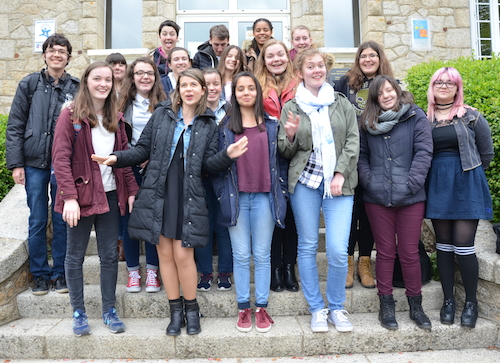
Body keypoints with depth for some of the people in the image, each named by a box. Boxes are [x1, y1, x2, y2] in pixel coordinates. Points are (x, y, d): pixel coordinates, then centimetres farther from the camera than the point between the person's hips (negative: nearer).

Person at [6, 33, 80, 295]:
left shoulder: (76, 88, 3)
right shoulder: (29, 84, 4)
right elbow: (15, 126, 3)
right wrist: (15, 163, -4)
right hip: (35, 163, 1)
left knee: (62, 220, 6)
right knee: (37, 221, 7)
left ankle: (60, 273, 21)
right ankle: (40, 274, 22)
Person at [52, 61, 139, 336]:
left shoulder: (115, 118, 10)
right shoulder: (71, 115, -6)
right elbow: (61, 158, -11)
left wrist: (132, 190, 3)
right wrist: (69, 197, -20)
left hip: (109, 195, 4)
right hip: (81, 195, -4)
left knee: (110, 255, 9)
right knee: (75, 256, 8)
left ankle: (109, 310, 23)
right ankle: (78, 313, 23)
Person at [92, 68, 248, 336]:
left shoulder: (208, 124, 9)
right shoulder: (162, 114, 8)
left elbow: (209, 164, 4)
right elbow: (143, 150, 8)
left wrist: (228, 155, -14)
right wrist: (116, 158, -7)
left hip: (188, 197, -1)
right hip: (158, 194, 1)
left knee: (183, 254, -4)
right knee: (165, 252, 6)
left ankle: (192, 309, 19)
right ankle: (176, 311, 22)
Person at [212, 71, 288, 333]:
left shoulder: (271, 125, 8)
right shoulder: (226, 127, 6)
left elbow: (280, 160, 8)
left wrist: (280, 191, 2)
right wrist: (222, 194, -1)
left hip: (264, 196, 0)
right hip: (236, 198, 0)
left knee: (262, 255, 7)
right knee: (241, 255, 6)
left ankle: (261, 308, 18)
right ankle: (243, 309, 18)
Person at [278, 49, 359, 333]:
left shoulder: (342, 103, 11)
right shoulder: (291, 107, 9)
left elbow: (353, 141, 5)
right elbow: (285, 152, 10)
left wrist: (341, 174, -7)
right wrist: (290, 136, -12)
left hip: (339, 183, 0)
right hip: (305, 182, 0)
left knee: (338, 250, -7)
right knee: (308, 247, 5)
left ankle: (337, 308, 16)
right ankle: (317, 309, 21)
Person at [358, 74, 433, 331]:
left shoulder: (415, 116, 1)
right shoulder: (368, 122, 9)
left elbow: (424, 151, -5)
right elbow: (361, 155, 8)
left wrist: (412, 182, -13)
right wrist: (368, 180, -6)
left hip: (410, 197, -2)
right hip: (377, 197, 2)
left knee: (409, 252, 7)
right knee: (385, 252, 10)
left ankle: (416, 305, 24)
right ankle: (386, 305, 22)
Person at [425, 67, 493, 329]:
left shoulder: (471, 116, 1)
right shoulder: (424, 118, 6)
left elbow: (487, 153, 6)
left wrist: (468, 175, 9)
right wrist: (441, 174, 4)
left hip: (466, 184, -2)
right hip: (437, 186, 2)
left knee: (463, 245, -4)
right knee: (443, 244, 8)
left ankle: (471, 302, 13)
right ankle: (448, 301, 19)